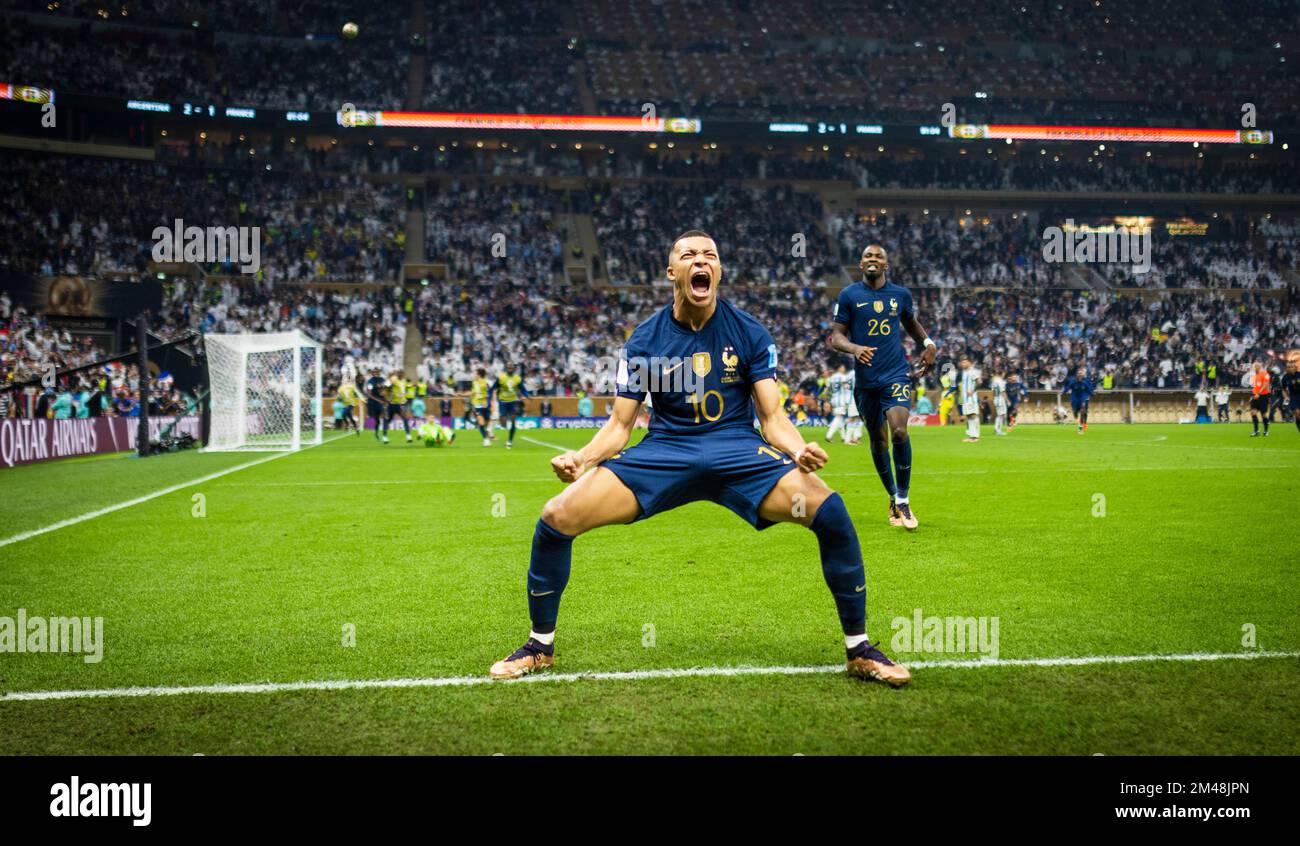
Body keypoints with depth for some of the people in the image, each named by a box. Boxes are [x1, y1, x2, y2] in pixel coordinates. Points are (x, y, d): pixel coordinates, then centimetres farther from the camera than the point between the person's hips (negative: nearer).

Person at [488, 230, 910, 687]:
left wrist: (800, 450, -25)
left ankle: (858, 649, -7)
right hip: (664, 451, 1)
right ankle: (540, 646, 6)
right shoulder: (645, 340, 1)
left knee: (829, 509, -27)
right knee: (557, 517, -18)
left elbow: (772, 417, -2)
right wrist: (581, 458, -19)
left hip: (738, 451, 0)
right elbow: (619, 425, 2)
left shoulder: (749, 333, 0)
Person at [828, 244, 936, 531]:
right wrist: (855, 348, -24)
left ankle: (903, 500, -7)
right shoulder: (849, 295, 1)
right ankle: (893, 497, 28)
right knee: (878, 441, 8)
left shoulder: (901, 294, 9)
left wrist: (928, 343, 10)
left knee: (899, 431, -20)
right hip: (865, 379, 0)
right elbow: (836, 337, -3)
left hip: (896, 374, 0)